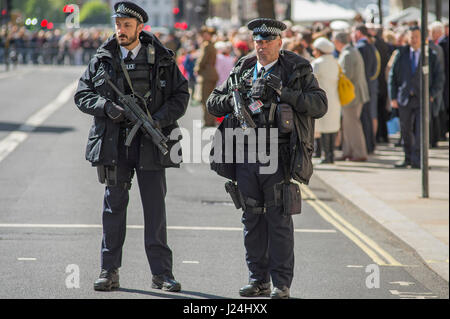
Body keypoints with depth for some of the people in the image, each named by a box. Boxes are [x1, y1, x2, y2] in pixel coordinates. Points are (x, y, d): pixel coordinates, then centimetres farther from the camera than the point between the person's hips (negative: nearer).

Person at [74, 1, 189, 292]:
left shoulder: (162, 60, 2)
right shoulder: (102, 60, 5)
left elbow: (181, 95, 4)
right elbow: (82, 95, 7)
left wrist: (160, 119, -12)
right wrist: (107, 107, -13)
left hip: (151, 143, -1)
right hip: (113, 143, 1)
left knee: (155, 208, 1)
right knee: (114, 205, 6)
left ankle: (162, 273, 6)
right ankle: (110, 271, 12)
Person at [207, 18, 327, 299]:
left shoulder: (297, 70, 2)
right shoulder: (242, 70, 14)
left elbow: (319, 105, -8)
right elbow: (214, 104, 14)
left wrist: (284, 92, -17)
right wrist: (238, 98, -5)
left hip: (279, 157, -4)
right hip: (245, 156, 4)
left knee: (280, 220, -3)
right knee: (252, 219, 8)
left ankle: (281, 284, 2)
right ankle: (258, 280, 16)